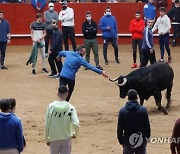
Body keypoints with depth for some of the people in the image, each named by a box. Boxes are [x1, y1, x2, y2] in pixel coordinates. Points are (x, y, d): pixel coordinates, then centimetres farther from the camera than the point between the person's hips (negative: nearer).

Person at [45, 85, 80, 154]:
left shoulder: (51, 106, -8)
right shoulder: (70, 108, -12)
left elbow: (47, 125, -5)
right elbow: (76, 124, -20)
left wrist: (47, 139, 7)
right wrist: (75, 134, 1)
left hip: (54, 139, 1)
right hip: (66, 138, -1)